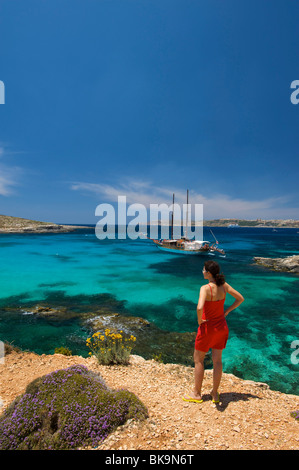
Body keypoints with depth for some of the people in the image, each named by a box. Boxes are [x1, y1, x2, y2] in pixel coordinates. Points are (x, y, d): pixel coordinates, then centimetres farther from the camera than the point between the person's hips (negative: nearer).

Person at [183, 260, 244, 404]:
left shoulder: (205, 288, -26)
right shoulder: (224, 285, -6)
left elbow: (200, 308, -40)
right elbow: (240, 298, 5)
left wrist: (199, 320, -20)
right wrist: (226, 311, 5)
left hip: (208, 327, -6)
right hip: (222, 326, 6)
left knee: (198, 360, 15)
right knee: (217, 360, 19)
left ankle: (197, 394, 28)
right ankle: (215, 393, 34)